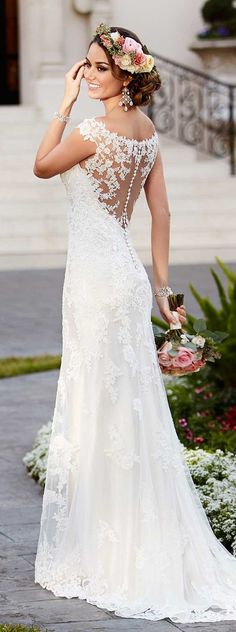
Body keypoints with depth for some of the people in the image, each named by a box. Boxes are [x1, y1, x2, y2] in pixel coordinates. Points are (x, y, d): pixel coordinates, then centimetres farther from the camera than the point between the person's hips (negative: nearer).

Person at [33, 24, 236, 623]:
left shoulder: (95, 132, -16)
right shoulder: (146, 130, 9)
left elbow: (41, 166, -1)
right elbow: (160, 212, 10)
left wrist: (66, 102, 1)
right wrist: (161, 283, 14)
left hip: (97, 277, -8)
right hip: (126, 274, 8)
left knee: (95, 409, -2)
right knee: (128, 409, 13)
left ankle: (100, 553, 5)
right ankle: (146, 544, 19)